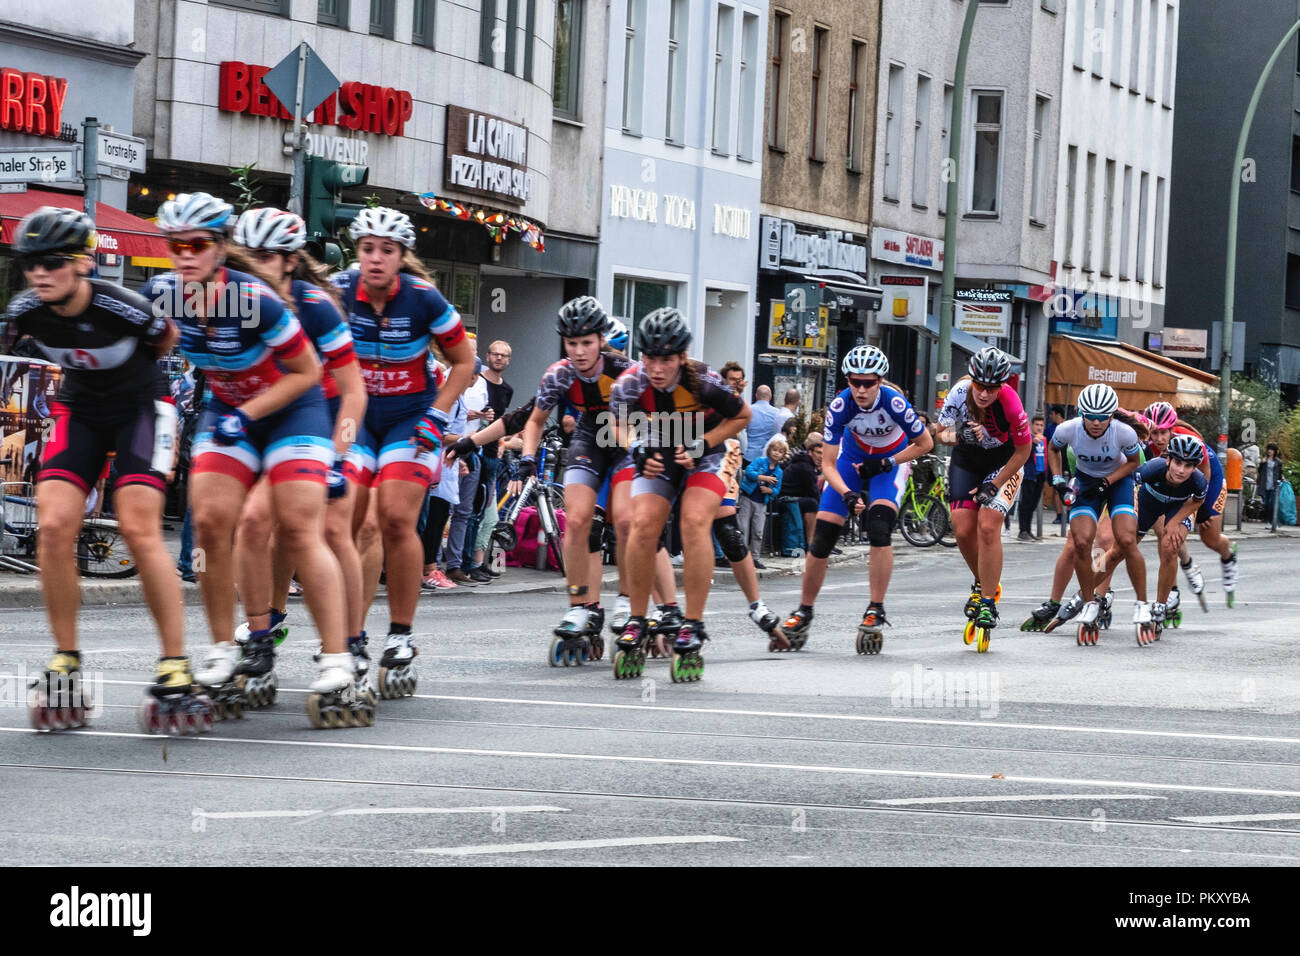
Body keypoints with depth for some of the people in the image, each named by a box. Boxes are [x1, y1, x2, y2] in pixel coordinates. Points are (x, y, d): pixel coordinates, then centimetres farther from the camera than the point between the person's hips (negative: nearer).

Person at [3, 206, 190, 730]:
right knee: (54, 526, -15)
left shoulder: (120, 308, -28)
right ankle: (65, 664, -2)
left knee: (140, 529, -19)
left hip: (140, 407, -3)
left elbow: (167, 338, -6)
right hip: (78, 411, 4)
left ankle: (174, 672, -13)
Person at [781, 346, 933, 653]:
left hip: (891, 460, -2)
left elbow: (925, 444, -14)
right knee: (822, 535, -6)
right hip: (853, 458, 2)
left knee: (879, 529, -25)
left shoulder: (894, 403, -32)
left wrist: (886, 464, -20)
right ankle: (804, 611, 11)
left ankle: (876, 611, -14)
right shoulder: (841, 405, -28)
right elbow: (828, 464, -21)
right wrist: (847, 494, -37)